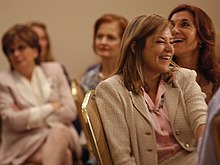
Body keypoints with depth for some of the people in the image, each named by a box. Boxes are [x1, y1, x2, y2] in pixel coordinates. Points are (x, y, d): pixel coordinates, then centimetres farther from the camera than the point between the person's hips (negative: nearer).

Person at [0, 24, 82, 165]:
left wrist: (29, 117, -6)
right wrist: (51, 107, -5)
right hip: (25, 142, -3)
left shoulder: (54, 70, 12)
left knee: (59, 130, -35)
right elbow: (14, 121, -9)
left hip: (61, 136, 3)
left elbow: (70, 111, 1)